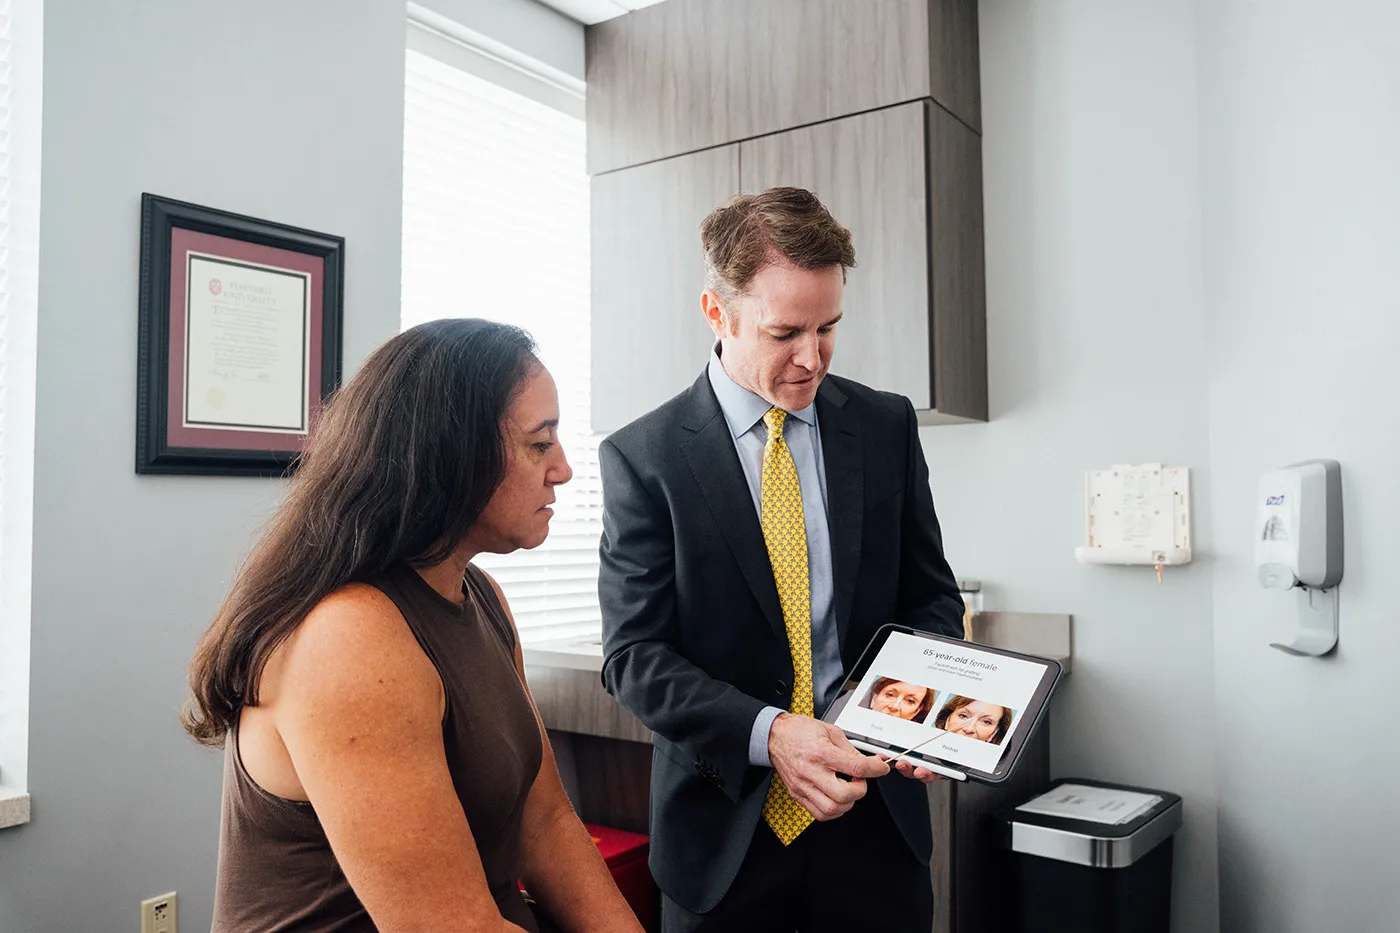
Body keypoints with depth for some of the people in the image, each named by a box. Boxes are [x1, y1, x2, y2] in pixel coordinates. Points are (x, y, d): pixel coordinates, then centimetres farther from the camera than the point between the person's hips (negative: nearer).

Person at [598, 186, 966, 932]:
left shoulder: (887, 426, 0)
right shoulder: (641, 456, -9)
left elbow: (931, 597, 6)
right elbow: (635, 654, -11)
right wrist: (767, 733, -24)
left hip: (874, 812, 3)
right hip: (723, 828, -2)